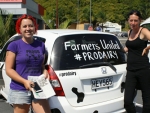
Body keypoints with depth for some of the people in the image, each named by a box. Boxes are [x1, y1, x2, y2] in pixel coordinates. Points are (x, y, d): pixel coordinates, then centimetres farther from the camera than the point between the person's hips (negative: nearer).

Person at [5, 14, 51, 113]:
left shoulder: (41, 45, 11)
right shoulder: (14, 45, -2)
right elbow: (9, 69, -6)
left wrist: (45, 72, -2)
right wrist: (24, 81, -19)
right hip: (19, 90, -3)